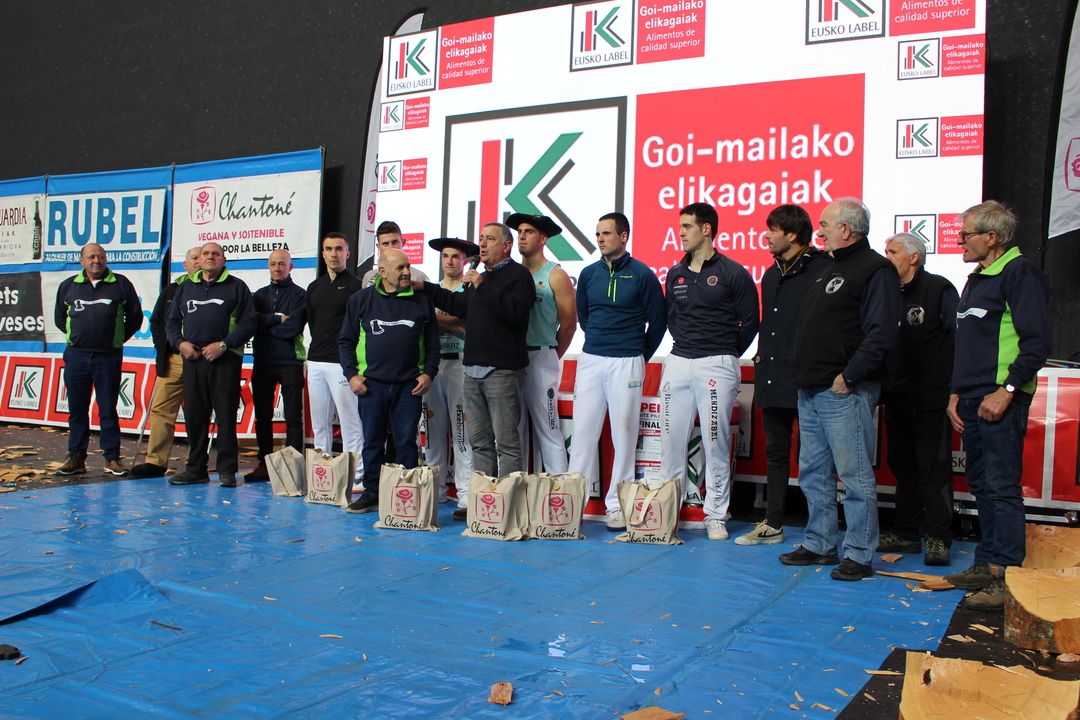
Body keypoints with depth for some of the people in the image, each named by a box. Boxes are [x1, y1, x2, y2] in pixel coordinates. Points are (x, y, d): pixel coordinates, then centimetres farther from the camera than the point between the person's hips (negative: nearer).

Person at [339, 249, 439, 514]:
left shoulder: (422, 301, 6)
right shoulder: (361, 300, 6)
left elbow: (433, 341, 10)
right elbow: (346, 340, 9)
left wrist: (428, 373, -1)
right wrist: (351, 374, 0)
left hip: (409, 386, 0)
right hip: (371, 384, 1)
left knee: (407, 442, 2)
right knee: (372, 442, 7)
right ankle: (371, 494, 18)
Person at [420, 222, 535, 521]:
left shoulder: (518, 275, -5)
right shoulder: (481, 276, 22)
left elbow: (516, 311, -22)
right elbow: (459, 306, 35)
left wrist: (483, 287, -19)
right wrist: (425, 288, 35)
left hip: (501, 371, -9)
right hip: (473, 370, 9)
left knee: (506, 441, -7)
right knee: (480, 441, 11)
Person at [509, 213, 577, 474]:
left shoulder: (555, 275, -1)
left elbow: (569, 324, -1)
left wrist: (551, 356, 6)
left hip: (541, 358, -5)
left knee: (547, 429, -3)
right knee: (514, 429, 9)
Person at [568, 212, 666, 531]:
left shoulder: (642, 274, -3)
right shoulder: (589, 274, 9)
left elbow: (658, 321, 3)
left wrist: (641, 356, 8)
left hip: (627, 363, -3)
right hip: (590, 360, 4)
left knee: (624, 432, 1)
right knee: (583, 429, 3)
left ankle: (617, 504, 8)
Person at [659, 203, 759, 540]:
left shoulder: (733, 273, -3)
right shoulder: (676, 274, 12)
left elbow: (750, 322, 1)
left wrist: (726, 355, 5)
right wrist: (683, 345, 13)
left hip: (717, 366, -5)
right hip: (677, 363, 5)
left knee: (716, 443, -1)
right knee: (670, 438, 5)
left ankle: (716, 515, 8)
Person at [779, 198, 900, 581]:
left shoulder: (876, 270, -9)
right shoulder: (828, 270, 21)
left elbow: (881, 332, -18)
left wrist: (849, 376, -20)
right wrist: (802, 371, 15)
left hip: (844, 392, -10)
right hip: (810, 391, 10)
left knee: (855, 475, -3)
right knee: (813, 473, 13)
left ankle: (859, 555, 5)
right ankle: (819, 545, 24)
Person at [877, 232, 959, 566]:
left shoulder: (939, 290, -4)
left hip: (932, 398, -6)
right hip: (897, 398, 6)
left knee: (934, 467, -4)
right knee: (903, 466, 11)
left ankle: (937, 538, 0)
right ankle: (907, 533, 20)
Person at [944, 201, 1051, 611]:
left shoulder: (1020, 273, -9)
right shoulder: (977, 279, 20)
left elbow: (1037, 342, -16)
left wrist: (1006, 391, -20)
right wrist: (956, 393, 18)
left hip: (1001, 401, -9)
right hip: (973, 401, 9)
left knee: (1002, 487, -8)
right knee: (981, 485, 13)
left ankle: (1007, 577, -4)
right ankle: (988, 565, 21)